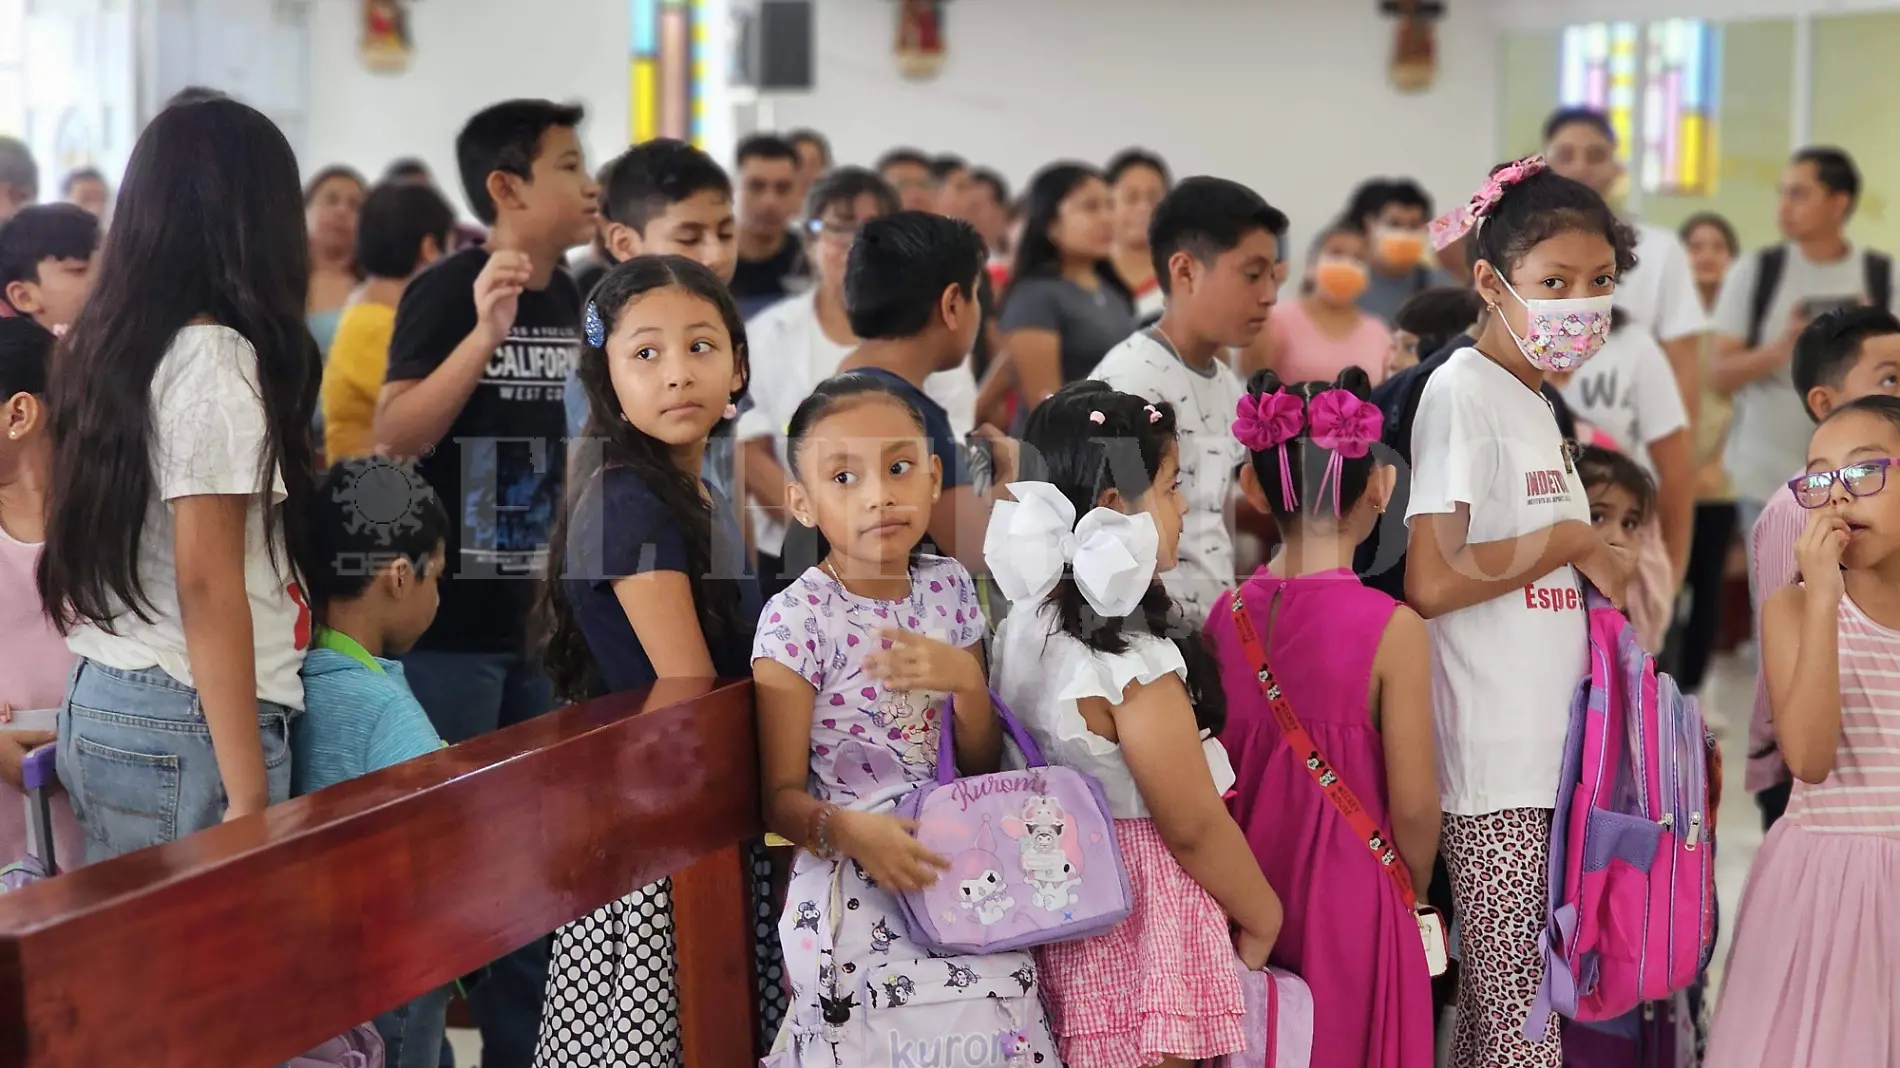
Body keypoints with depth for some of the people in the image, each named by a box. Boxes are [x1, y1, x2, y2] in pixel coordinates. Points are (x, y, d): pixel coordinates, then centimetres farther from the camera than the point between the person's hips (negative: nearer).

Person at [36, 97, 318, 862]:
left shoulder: (104, 344, 10)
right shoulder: (212, 358, -14)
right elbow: (207, 585, -17)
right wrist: (248, 793, -17)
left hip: (99, 707, 8)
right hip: (185, 726, -8)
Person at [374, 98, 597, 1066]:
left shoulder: (568, 297, 8)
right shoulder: (446, 291, -12)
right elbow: (392, 439, -22)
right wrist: (485, 331, -30)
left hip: (538, 618, 7)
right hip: (447, 624, -7)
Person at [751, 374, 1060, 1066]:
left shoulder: (949, 588, 3)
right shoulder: (798, 619, -13)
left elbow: (982, 766, 6)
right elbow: (781, 796, -9)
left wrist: (966, 681, -13)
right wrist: (848, 829, -29)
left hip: (962, 875, 5)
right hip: (859, 891, -5)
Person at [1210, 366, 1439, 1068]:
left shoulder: (1224, 617, -4)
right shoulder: (1392, 629, -15)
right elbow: (1413, 805, -12)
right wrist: (1412, 894, 6)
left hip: (1246, 896, 4)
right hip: (1349, 901, -4)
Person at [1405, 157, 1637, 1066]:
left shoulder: (1532, 399, 16)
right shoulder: (1462, 391, -10)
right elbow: (1432, 582, -20)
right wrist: (1572, 541, -10)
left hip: (1548, 748, 8)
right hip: (1492, 762, -8)